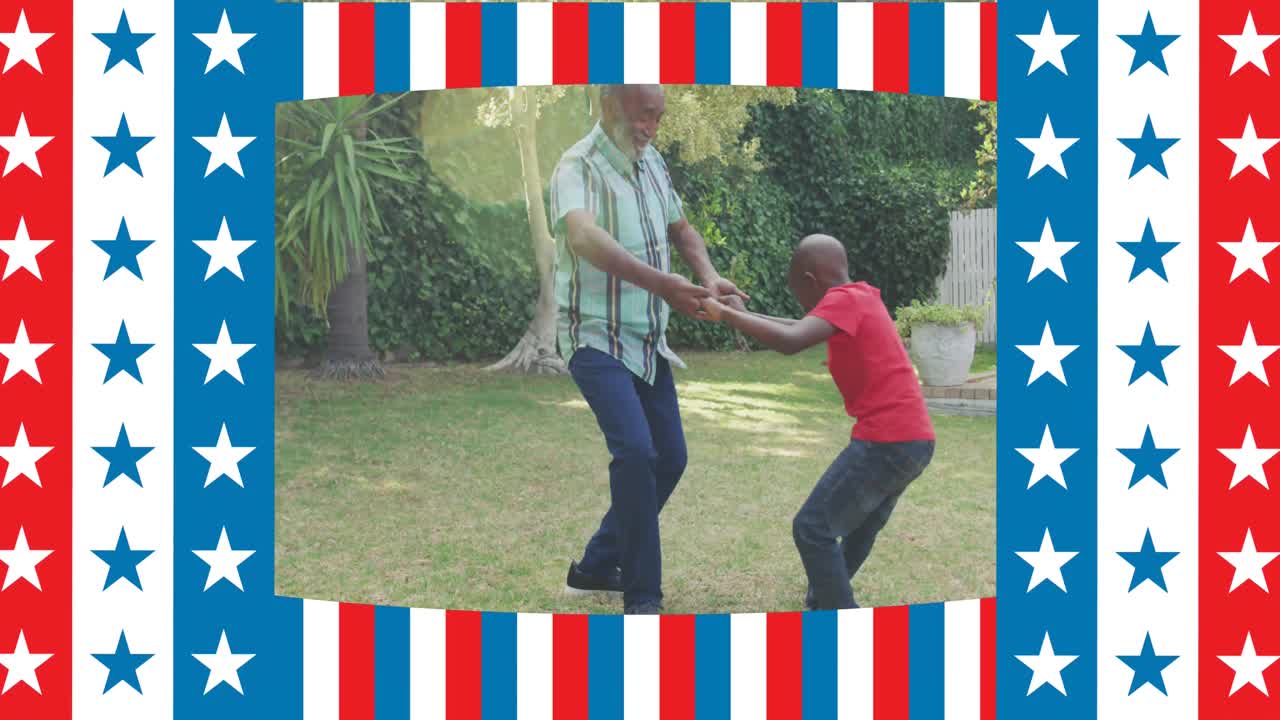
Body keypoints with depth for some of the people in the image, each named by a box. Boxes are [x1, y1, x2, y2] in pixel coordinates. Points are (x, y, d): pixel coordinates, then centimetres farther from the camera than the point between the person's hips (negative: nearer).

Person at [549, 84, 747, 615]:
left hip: (648, 341, 8)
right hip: (596, 337, -8)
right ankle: (642, 595, -13)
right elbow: (583, 238, -38)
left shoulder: (651, 162, 8)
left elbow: (680, 229, 22)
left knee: (669, 458, 10)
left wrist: (709, 279, 1)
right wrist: (660, 284, -51)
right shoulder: (579, 167, -18)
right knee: (636, 451, -23)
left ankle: (597, 567, 25)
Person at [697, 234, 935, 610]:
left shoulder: (844, 300, -10)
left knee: (813, 528, -6)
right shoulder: (861, 297, 16)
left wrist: (725, 314, -18)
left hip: (886, 442, -10)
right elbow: (804, 328, 30)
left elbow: (791, 341, -27)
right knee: (859, 525, 27)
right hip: (913, 441, 10)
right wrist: (745, 314, 23)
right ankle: (826, 601, 41)